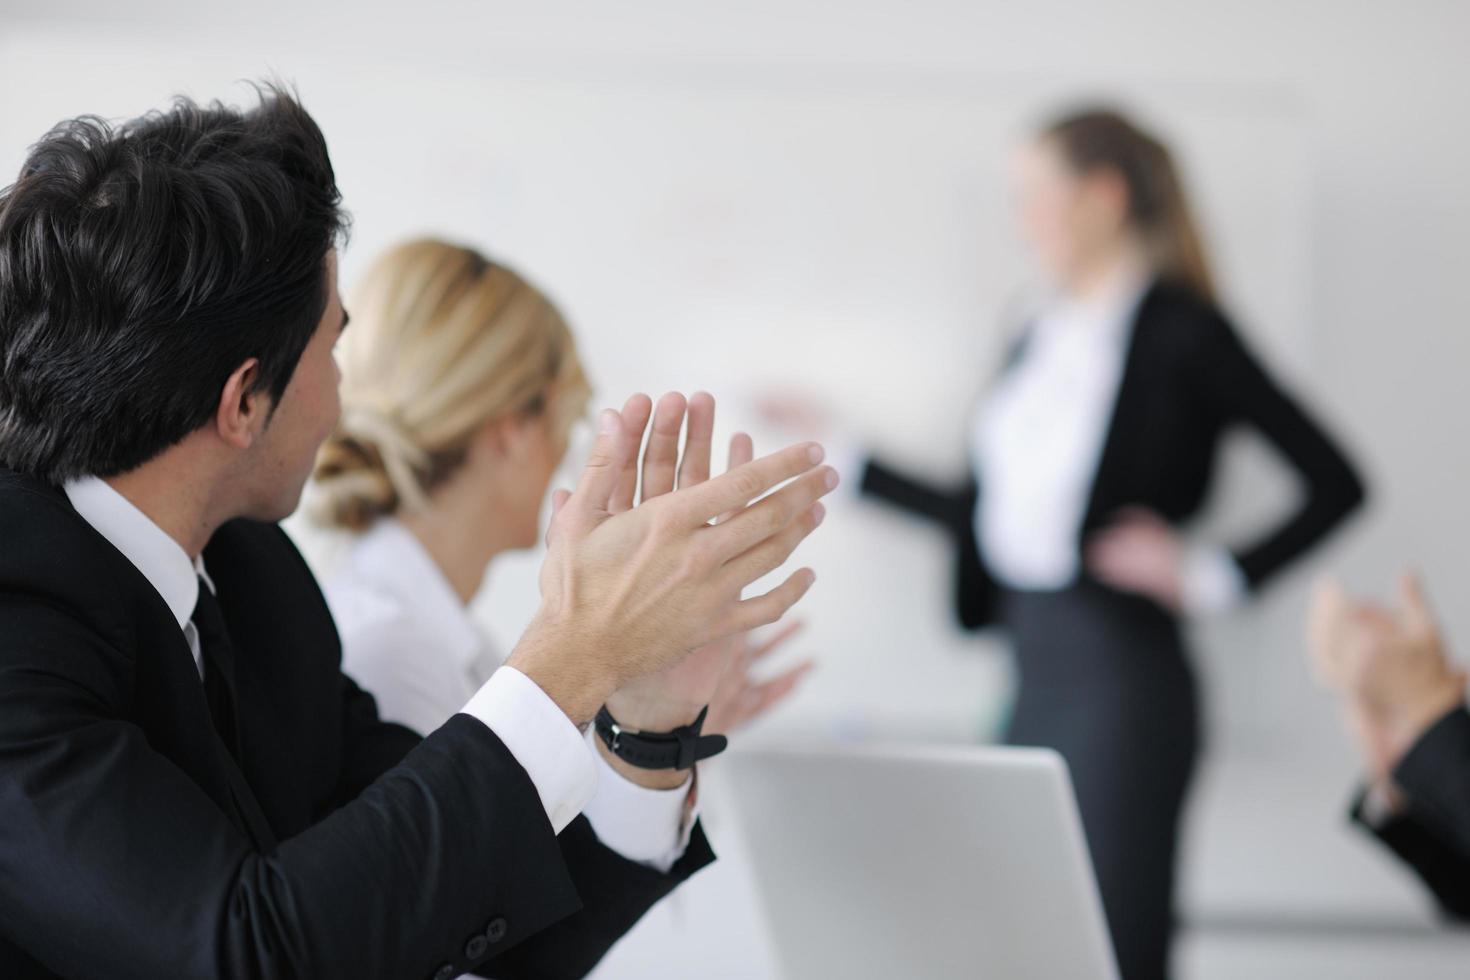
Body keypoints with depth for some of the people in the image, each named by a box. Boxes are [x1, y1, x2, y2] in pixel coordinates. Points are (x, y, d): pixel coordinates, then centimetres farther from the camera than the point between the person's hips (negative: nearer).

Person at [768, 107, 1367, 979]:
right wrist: (845, 463, 22)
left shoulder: (1182, 333, -7)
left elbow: (1335, 482, -8)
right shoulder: (1043, 335, 14)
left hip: (1121, 674, -8)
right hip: (1037, 668, 8)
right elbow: (987, 514, 19)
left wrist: (1217, 577, -13)